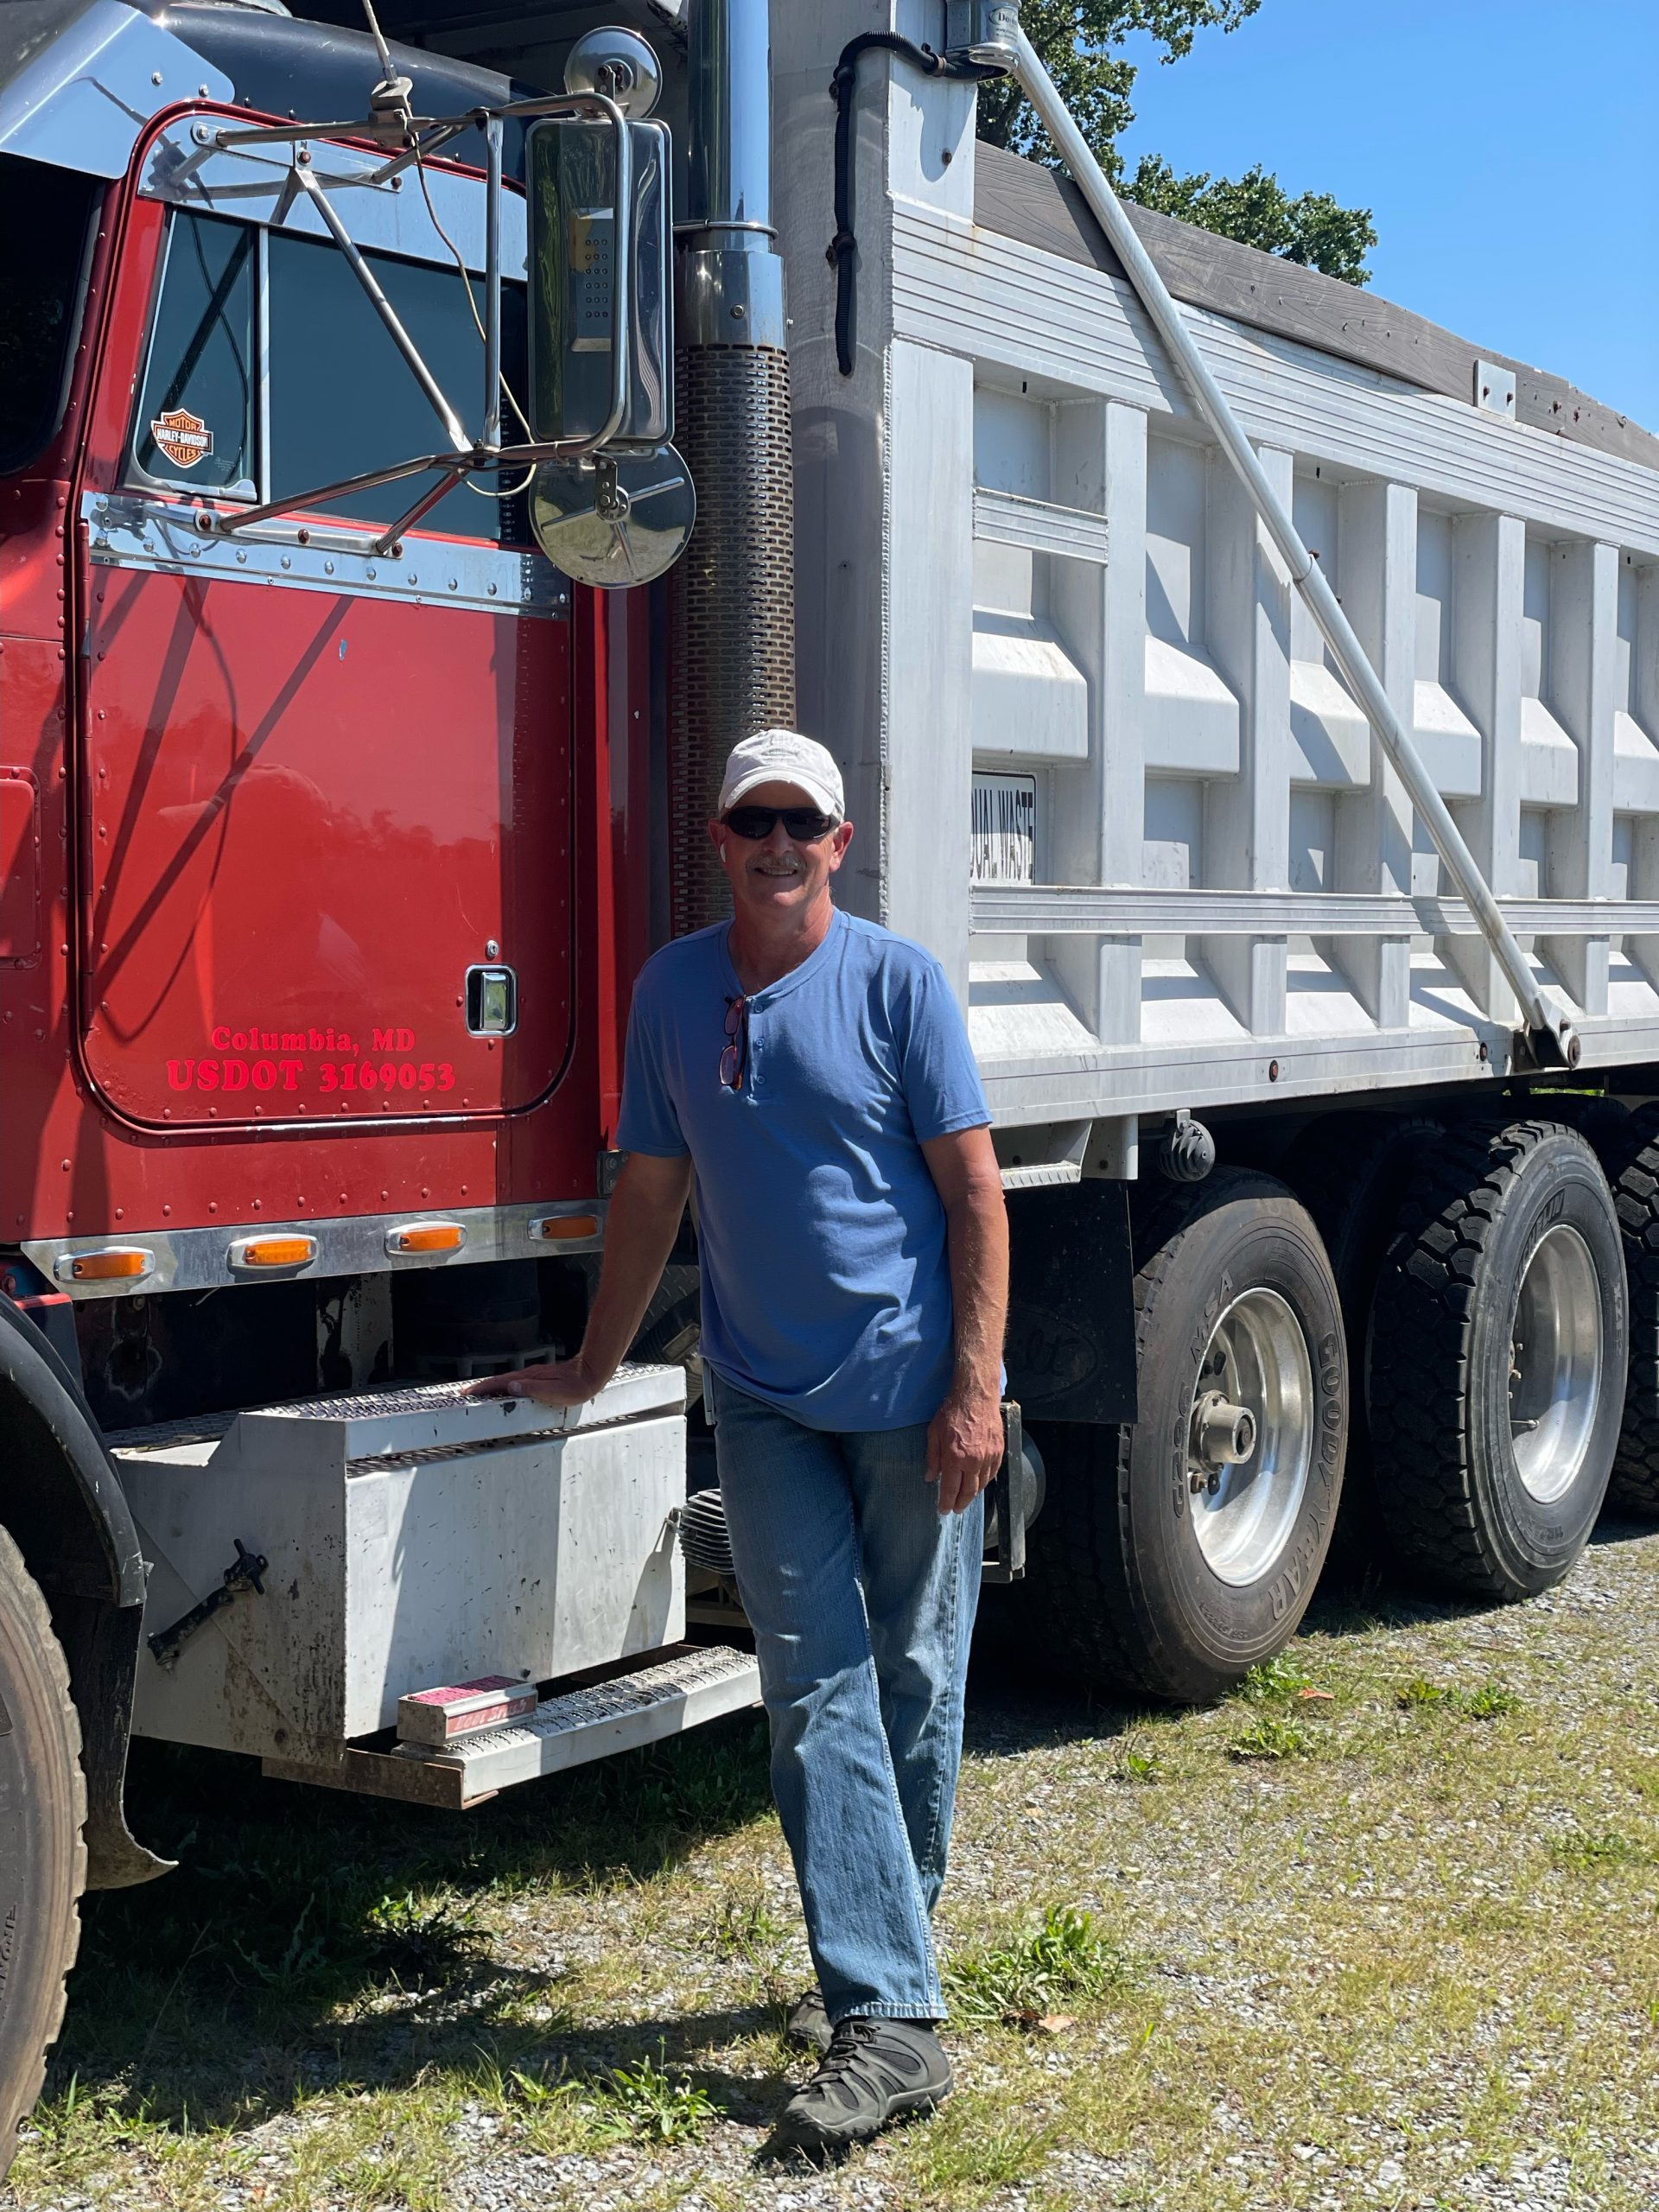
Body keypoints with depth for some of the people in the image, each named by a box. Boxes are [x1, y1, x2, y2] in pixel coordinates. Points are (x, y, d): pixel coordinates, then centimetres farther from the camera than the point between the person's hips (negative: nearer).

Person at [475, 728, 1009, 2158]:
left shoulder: (896, 981, -4)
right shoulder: (672, 991, 7)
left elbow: (975, 1191, -6)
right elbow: (651, 1192, 15)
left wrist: (975, 1391, -13)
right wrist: (592, 1368, 18)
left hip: (912, 1390, -3)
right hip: (766, 1400, 3)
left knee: (915, 1679, 8)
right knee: (817, 1693, -3)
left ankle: (887, 1950, 28)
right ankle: (886, 2018, -3)